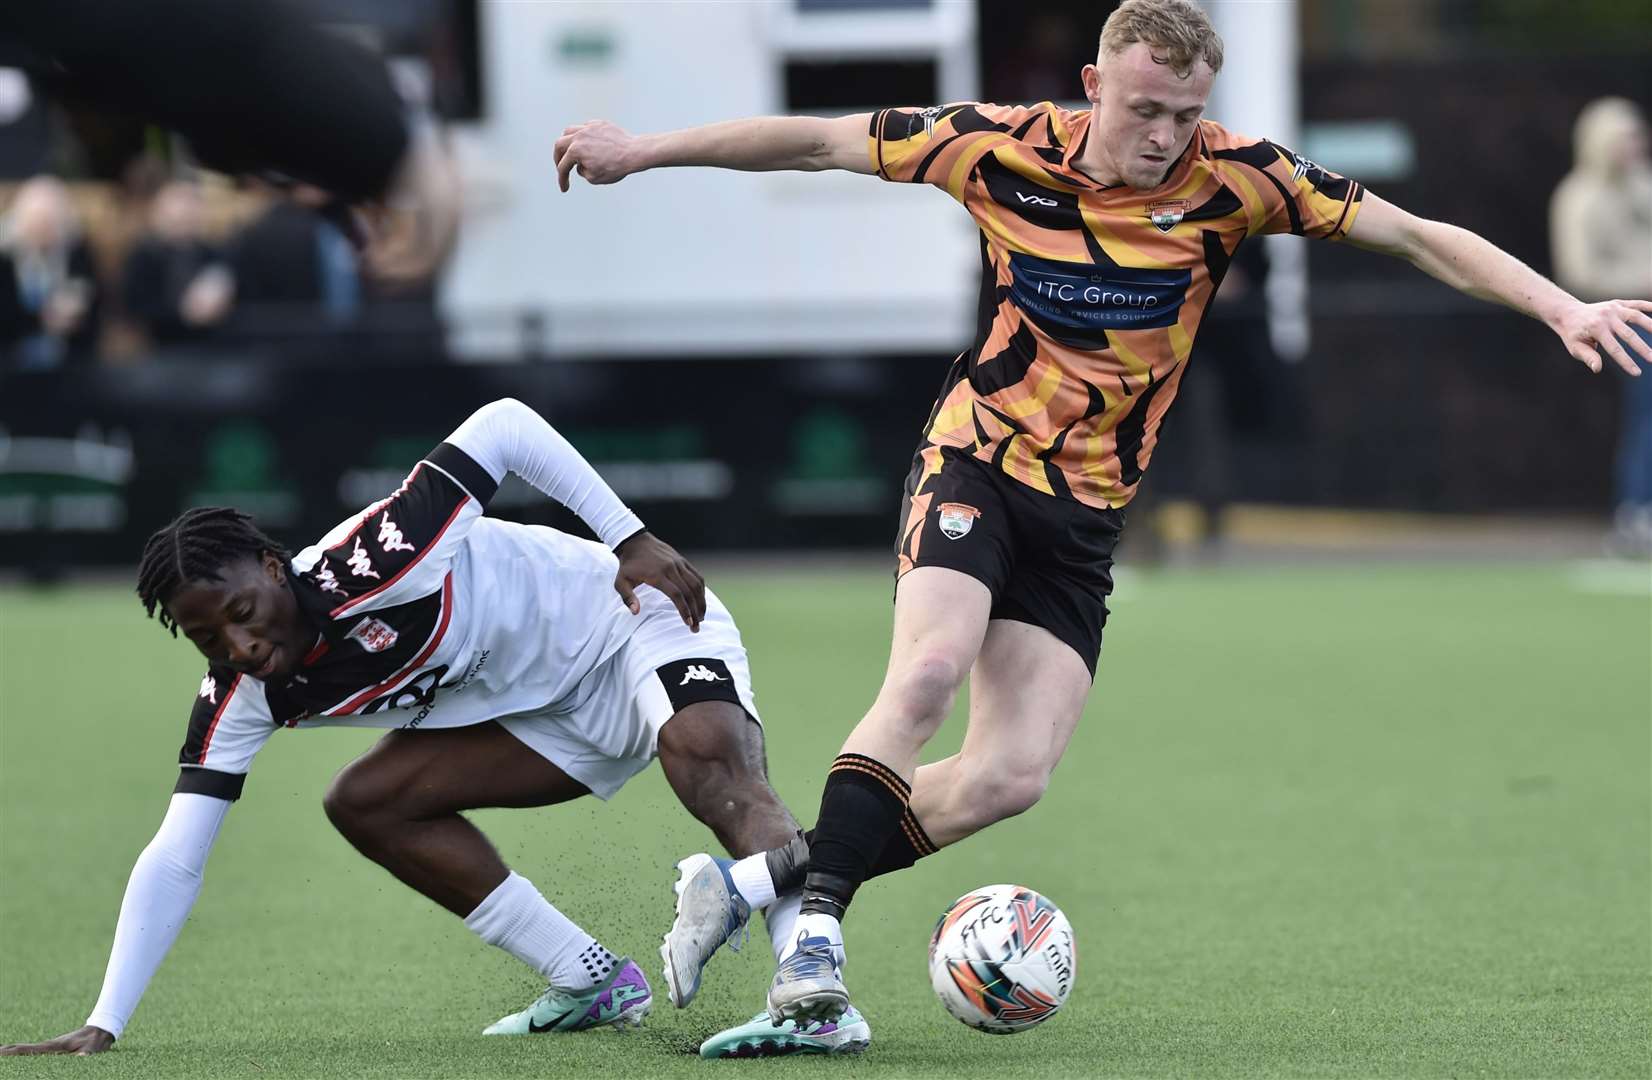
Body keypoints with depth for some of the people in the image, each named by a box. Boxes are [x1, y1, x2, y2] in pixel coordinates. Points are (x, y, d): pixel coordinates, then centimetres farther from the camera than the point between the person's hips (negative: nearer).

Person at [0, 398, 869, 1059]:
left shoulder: (370, 565, -32)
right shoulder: (241, 698, -13)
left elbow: (504, 428, -24)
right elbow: (172, 862, -13)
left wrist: (631, 542, -25)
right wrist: (103, 1028, -20)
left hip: (633, 619, -7)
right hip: (544, 707, 8)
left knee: (706, 753, -36)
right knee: (365, 801, -4)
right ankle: (596, 984, 1)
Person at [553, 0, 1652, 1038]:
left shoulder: (1230, 178, -9)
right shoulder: (1004, 149, -9)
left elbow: (1417, 235, -7)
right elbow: (821, 143, 1)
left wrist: (1562, 306, -18)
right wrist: (644, 150, 5)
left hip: (1087, 513, 2)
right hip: (974, 466, -2)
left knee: (1013, 776, -11)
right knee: (930, 669, -30)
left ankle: (774, 875, 5)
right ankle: (814, 922, -22)